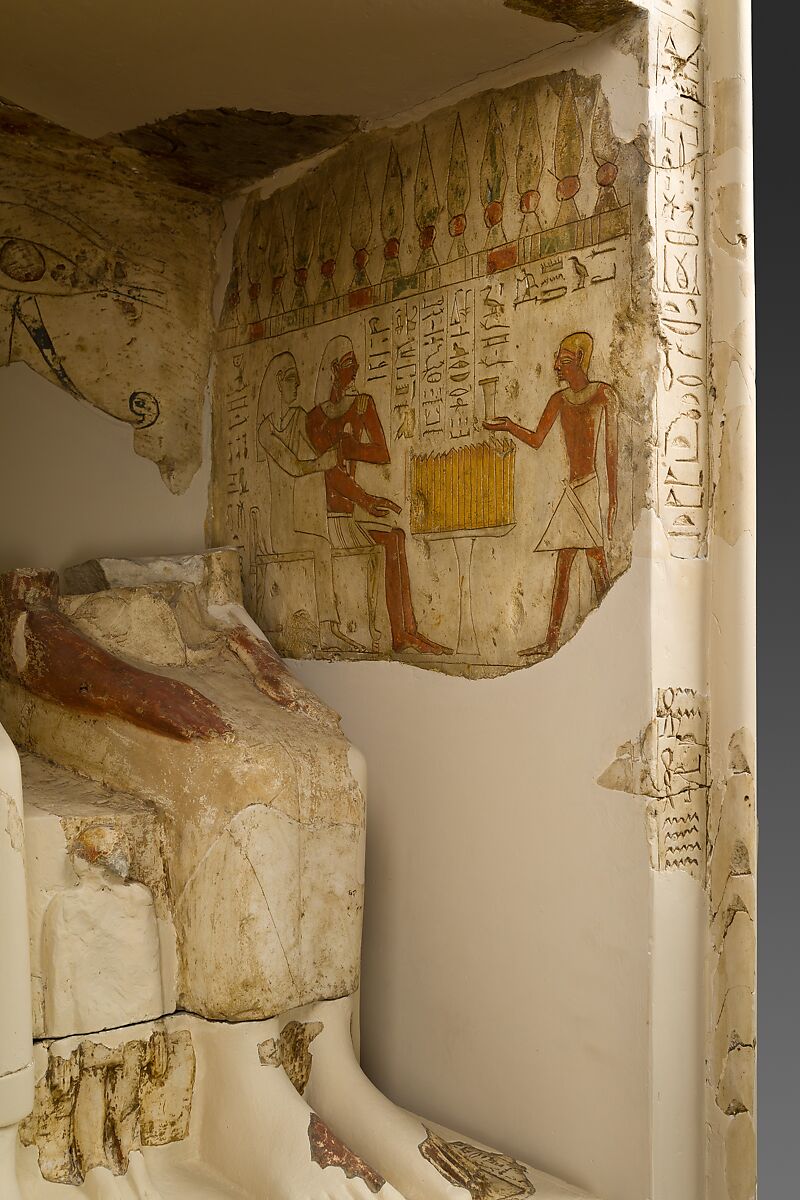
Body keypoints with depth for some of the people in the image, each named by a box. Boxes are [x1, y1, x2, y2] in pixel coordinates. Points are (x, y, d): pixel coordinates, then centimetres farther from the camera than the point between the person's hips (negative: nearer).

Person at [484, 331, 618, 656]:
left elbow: (611, 448, -6)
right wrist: (509, 426, -3)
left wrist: (613, 499, -12)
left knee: (597, 561, -11)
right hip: (571, 488, 6)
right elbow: (536, 439, 14)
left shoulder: (604, 394, -2)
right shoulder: (560, 399, 16)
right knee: (562, 565, 6)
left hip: (592, 485, -6)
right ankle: (551, 640, 10)